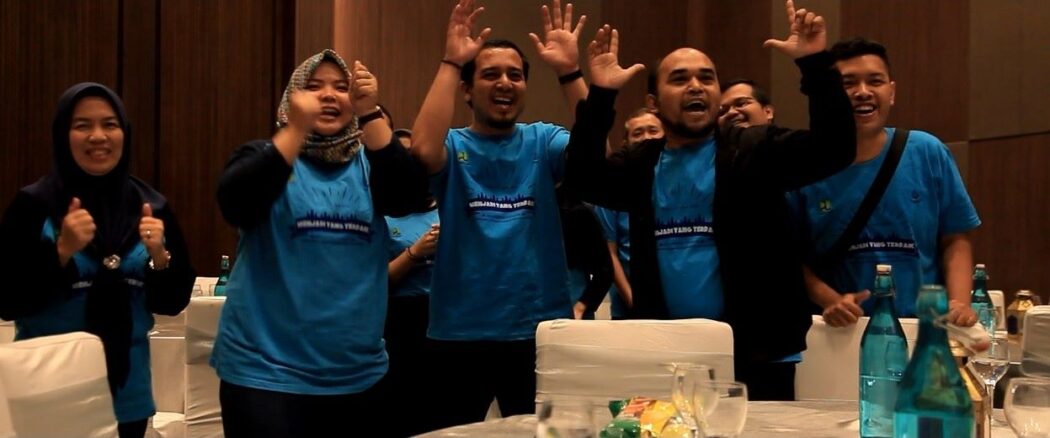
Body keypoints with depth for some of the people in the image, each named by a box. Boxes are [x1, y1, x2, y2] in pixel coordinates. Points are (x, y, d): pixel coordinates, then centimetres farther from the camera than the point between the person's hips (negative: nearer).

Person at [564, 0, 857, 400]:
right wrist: (600, 95, -9)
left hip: (754, 353, -3)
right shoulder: (643, 163, 10)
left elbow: (834, 148, -11)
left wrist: (815, 65, -21)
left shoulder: (754, 149, -1)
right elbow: (584, 175, -2)